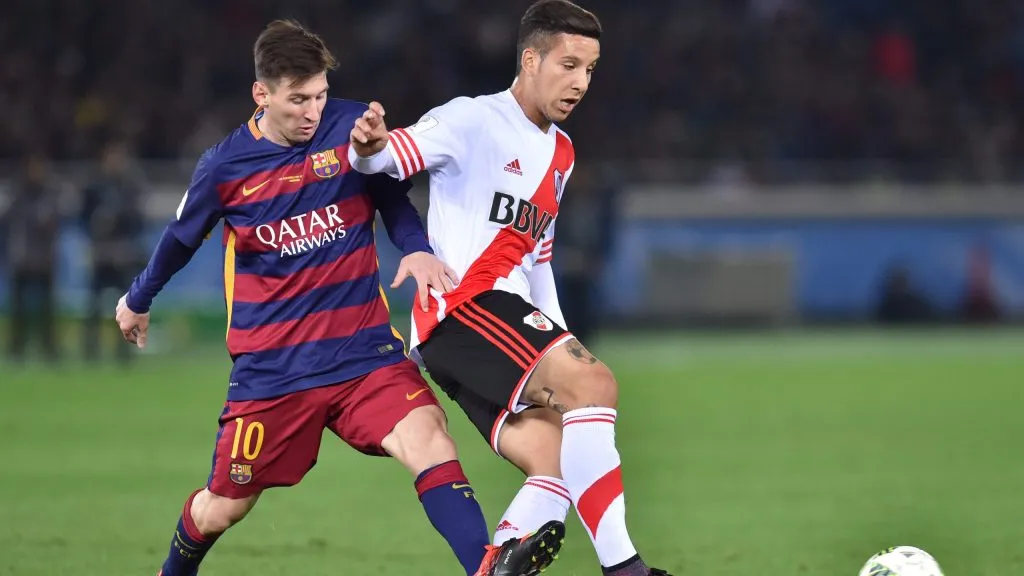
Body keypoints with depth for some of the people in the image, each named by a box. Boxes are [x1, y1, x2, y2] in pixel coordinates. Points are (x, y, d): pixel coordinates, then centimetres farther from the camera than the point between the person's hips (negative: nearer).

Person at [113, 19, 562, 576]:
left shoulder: (351, 127, -7)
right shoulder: (224, 166, -6)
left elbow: (393, 197, 8)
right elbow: (180, 239, 13)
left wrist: (417, 249, -14)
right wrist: (138, 300, 30)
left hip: (364, 348, 0)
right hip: (271, 369, 0)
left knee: (425, 433, -26)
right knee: (221, 507, 9)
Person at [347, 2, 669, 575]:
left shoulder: (561, 153, 21)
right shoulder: (473, 120, -6)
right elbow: (390, 156, -18)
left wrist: (560, 344, 21)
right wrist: (369, 146, -42)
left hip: (510, 313, 10)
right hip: (462, 305, -10)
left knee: (560, 468, -3)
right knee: (594, 383, -25)